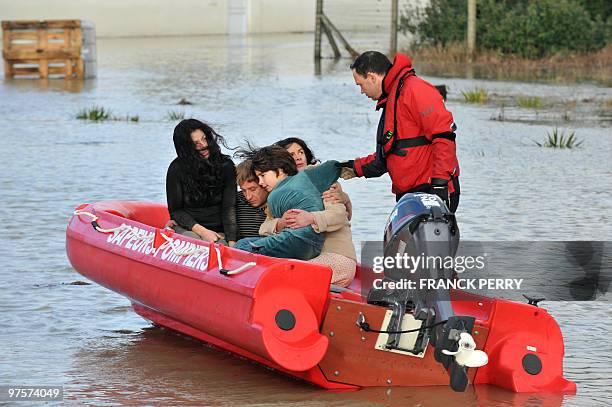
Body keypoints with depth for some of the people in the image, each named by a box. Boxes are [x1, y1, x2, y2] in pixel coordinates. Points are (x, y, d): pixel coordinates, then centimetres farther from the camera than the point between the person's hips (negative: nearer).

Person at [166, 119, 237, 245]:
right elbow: (175, 210, 1)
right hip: (187, 228, -1)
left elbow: (229, 207, -7)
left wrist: (231, 241, -20)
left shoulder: (225, 165, -1)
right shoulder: (177, 168, -3)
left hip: (219, 230, 1)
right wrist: (202, 231, -12)